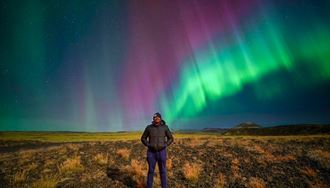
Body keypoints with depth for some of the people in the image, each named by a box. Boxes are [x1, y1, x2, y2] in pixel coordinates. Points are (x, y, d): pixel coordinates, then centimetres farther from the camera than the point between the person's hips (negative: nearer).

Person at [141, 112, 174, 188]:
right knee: (151, 171, 8)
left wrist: (165, 145, -11)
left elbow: (170, 138, 4)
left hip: (161, 152, 0)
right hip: (152, 153, 0)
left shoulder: (165, 127, -6)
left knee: (162, 171, 8)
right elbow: (143, 138, 6)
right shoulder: (149, 127, -5)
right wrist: (148, 145, -10)